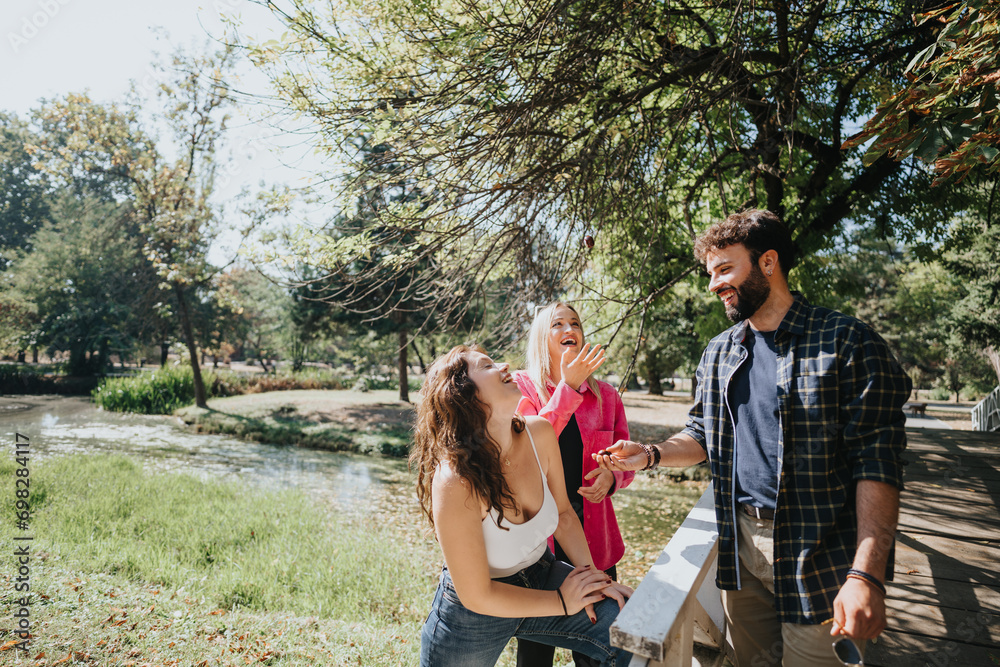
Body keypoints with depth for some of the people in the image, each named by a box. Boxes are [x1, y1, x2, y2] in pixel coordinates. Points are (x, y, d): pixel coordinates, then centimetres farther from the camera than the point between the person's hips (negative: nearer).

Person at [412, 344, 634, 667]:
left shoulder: (539, 433, -15)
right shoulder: (455, 482, -33)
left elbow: (563, 513, 1)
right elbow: (477, 597, -24)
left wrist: (591, 575, -9)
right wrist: (563, 601, -14)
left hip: (541, 577, 5)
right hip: (471, 616, -4)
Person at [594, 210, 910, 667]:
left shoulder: (848, 343, -12)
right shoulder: (717, 354, 6)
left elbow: (876, 464, -16)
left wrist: (866, 576, -22)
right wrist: (652, 454, -5)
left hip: (818, 555, -5)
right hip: (739, 543, 5)